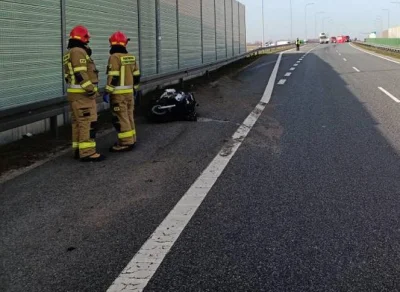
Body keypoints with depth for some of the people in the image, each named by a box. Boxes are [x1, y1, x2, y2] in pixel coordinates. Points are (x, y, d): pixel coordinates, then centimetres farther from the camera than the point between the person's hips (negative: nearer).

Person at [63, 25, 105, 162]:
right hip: (82, 94, -11)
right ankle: (87, 153, -12)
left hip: (75, 94, 11)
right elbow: (80, 74, -22)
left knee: (78, 123, 13)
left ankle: (79, 150, 18)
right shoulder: (78, 52, -13)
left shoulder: (70, 53, 19)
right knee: (88, 123, -11)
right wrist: (92, 90, -20)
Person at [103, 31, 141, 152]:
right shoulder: (131, 57, 9)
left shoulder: (114, 57, -13)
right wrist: (134, 88, 25)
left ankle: (126, 143, -4)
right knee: (128, 116, 15)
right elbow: (136, 75, 13)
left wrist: (107, 92, -16)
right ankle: (131, 140, 22)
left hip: (118, 93, -8)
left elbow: (113, 77, -19)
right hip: (129, 92, 8)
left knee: (120, 118, -4)